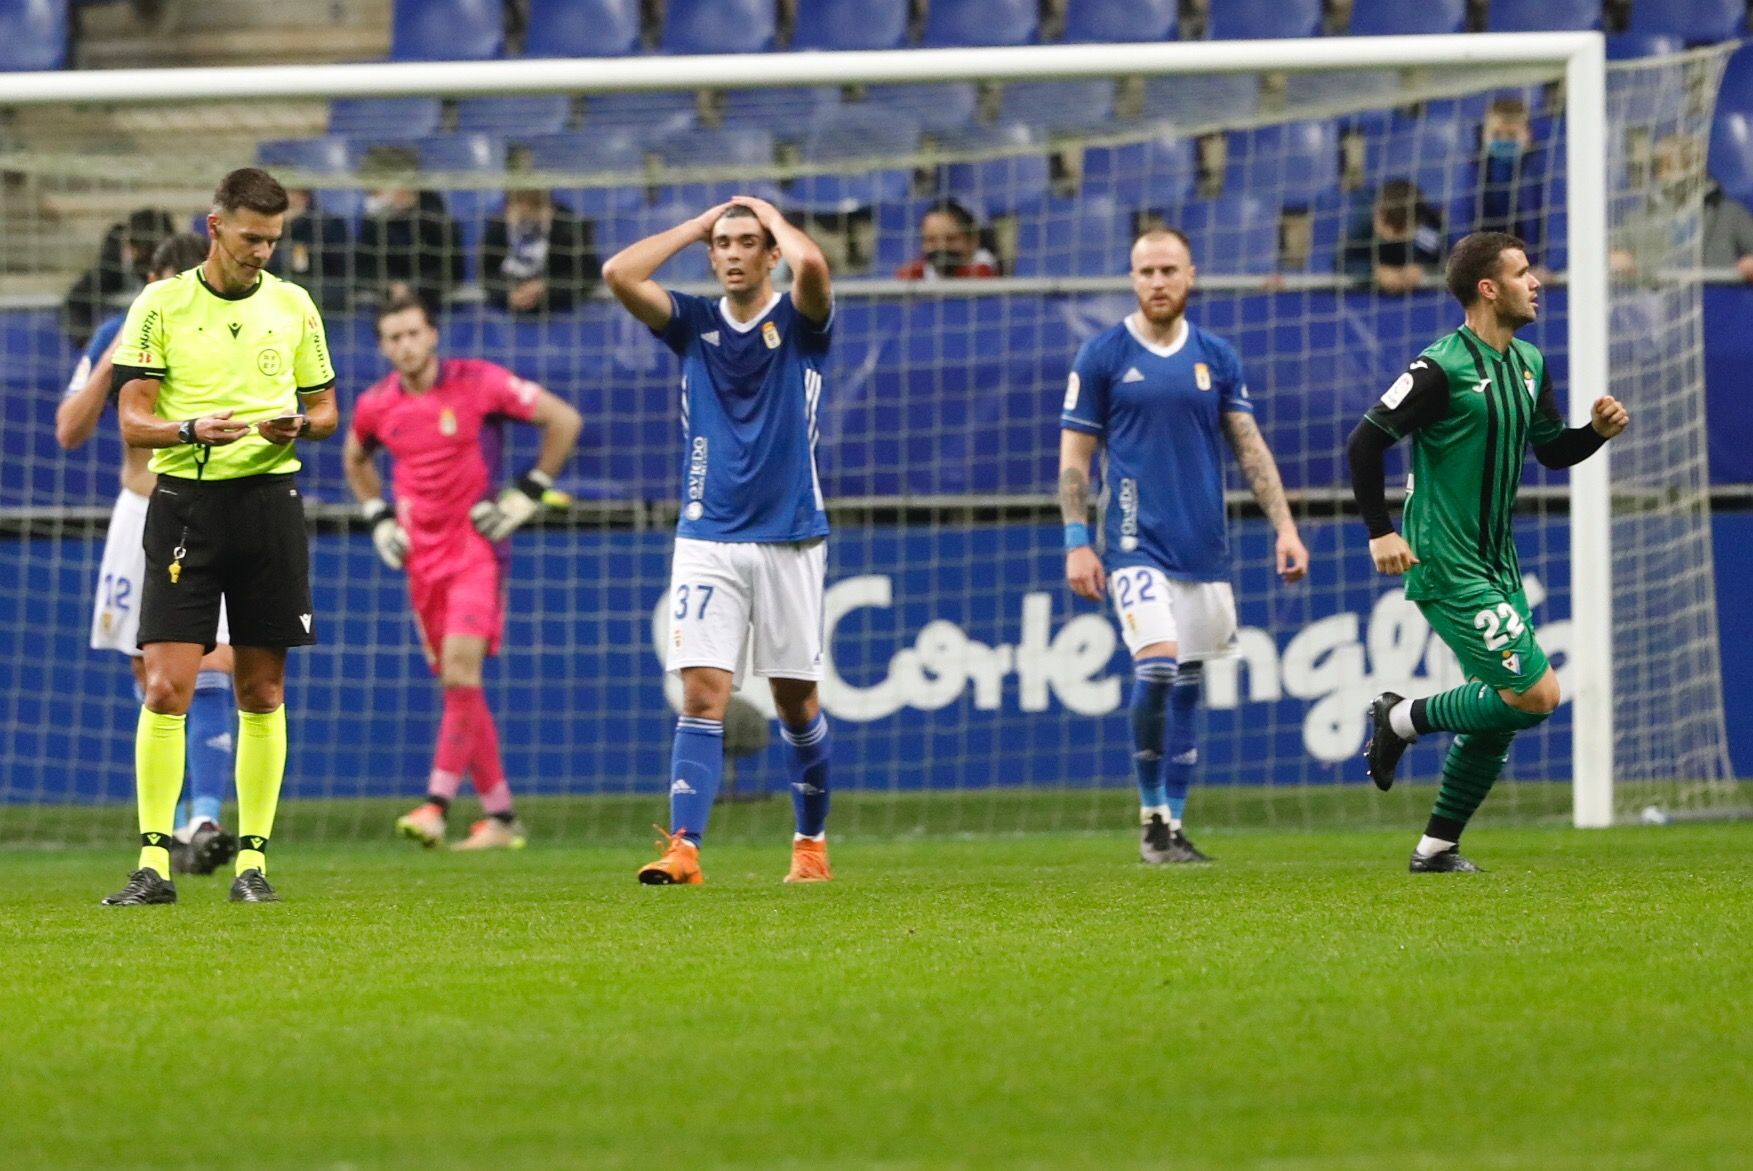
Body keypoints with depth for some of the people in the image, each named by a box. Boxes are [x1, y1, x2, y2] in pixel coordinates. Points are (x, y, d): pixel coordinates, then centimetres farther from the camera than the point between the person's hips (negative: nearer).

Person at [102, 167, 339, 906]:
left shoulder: (293, 305, 9)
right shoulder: (161, 304, 1)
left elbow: (325, 409, 15)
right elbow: (133, 422, -2)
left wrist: (298, 424, -9)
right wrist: (193, 430, -22)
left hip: (270, 503, 2)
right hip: (186, 504, -2)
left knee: (262, 692, 4)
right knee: (165, 686, -9)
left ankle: (253, 858, 10)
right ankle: (154, 864, -8)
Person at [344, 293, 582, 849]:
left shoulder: (480, 383, -9)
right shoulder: (376, 405, 4)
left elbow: (564, 420, -3)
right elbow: (355, 459, 26)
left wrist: (527, 495, -6)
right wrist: (379, 519, 12)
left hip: (476, 547, -5)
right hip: (422, 556, 5)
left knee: (461, 668, -20)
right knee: (456, 684, 5)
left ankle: (437, 803, -23)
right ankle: (501, 815, 12)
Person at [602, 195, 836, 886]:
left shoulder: (799, 322, 1)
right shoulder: (694, 325, 9)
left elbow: (811, 266, -22)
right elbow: (619, 273, -5)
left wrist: (773, 216, -3)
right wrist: (697, 225, 3)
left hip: (790, 540, -1)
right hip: (708, 538, 1)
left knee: (796, 700, 7)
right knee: (703, 695, -10)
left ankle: (811, 841, 23)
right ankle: (684, 848, -18)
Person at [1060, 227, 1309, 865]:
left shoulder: (1216, 357, 9)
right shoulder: (1102, 356, 0)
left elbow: (1250, 447, 9)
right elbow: (1074, 456, 2)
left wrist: (1284, 525, -1)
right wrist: (1077, 543, -5)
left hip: (1205, 545, 4)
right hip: (1136, 543, -4)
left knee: (1188, 686, 6)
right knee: (1157, 667, -18)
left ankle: (1173, 824, 14)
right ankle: (1151, 816, -5)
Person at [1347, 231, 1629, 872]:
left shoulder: (1529, 364, 10)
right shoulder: (1443, 368, -15)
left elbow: (1552, 451, 21)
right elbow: (1365, 443, -14)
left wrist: (1597, 430, 1)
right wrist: (1381, 533, -17)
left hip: (1497, 564, 8)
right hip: (1447, 569, -8)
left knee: (1500, 713, 7)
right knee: (1536, 694, -14)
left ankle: (1438, 846, 17)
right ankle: (1404, 718, 4)